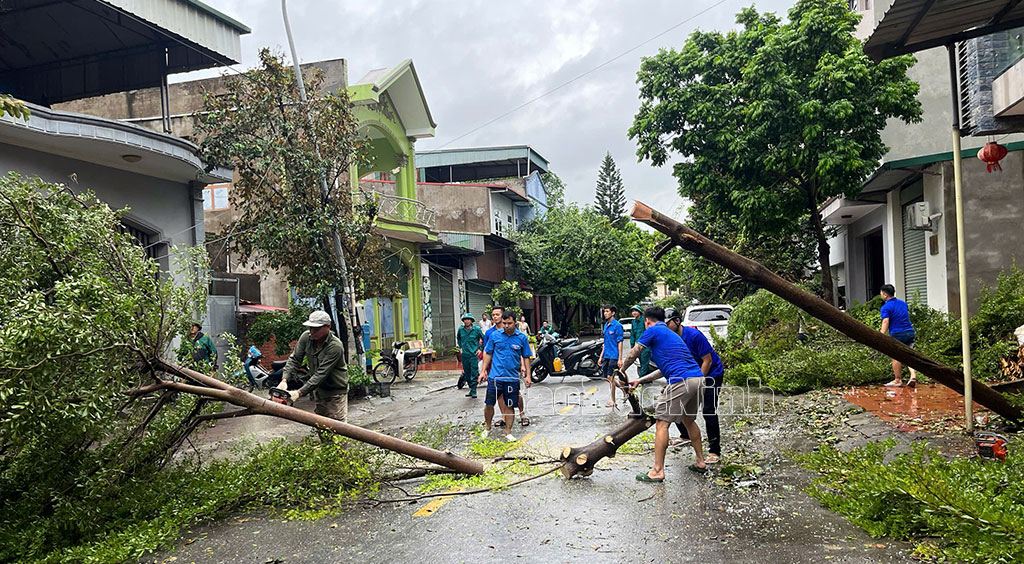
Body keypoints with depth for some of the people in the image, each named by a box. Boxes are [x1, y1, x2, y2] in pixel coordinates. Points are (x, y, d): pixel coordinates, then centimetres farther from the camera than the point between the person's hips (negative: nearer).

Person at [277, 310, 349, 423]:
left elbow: (321, 374, -28)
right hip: (318, 390, 6)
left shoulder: (335, 346, -26)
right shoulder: (306, 337, -7)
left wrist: (299, 392, -32)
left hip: (336, 391, -6)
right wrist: (284, 380, -19)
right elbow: (294, 359, -3)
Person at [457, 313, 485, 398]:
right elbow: (458, 338, 25)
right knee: (467, 373, 10)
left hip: (474, 354, -4)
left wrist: (480, 349, 0)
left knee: (474, 373, -6)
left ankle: (474, 391, 0)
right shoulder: (461, 329, 4)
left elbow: (484, 339, 3)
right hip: (464, 355, 4)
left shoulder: (476, 329, -6)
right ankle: (471, 389, 22)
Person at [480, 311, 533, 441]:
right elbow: (488, 353, 9)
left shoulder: (522, 338, 0)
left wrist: (528, 375, 2)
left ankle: (508, 433, 18)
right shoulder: (494, 335, 1)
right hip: (495, 376, 0)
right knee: (489, 404, 3)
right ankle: (487, 428, 25)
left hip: (513, 378, 0)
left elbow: (526, 357, 7)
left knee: (510, 406, 5)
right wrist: (483, 371, 6)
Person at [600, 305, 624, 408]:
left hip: (613, 356, -8)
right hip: (606, 356, 8)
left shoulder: (617, 325, -11)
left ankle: (613, 401, 2)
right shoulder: (606, 325, 13)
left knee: (610, 377, -7)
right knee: (608, 378, 9)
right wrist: (601, 356, 19)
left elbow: (620, 342, -12)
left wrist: (620, 358, -16)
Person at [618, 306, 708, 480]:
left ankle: (658, 471, -2)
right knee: (689, 420, 26)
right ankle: (700, 462, 34)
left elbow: (633, 354, 7)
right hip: (699, 379, 9)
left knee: (662, 423, -2)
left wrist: (621, 372, 23)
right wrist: (640, 380, 31)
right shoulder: (671, 334, 28)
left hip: (681, 382, -9)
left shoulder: (653, 330, 3)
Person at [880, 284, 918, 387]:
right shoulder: (903, 303, 12)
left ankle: (898, 380, 13)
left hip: (897, 335, -6)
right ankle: (913, 375, -7)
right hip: (910, 332, 6)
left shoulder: (886, 307, -11)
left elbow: (885, 322, -23)